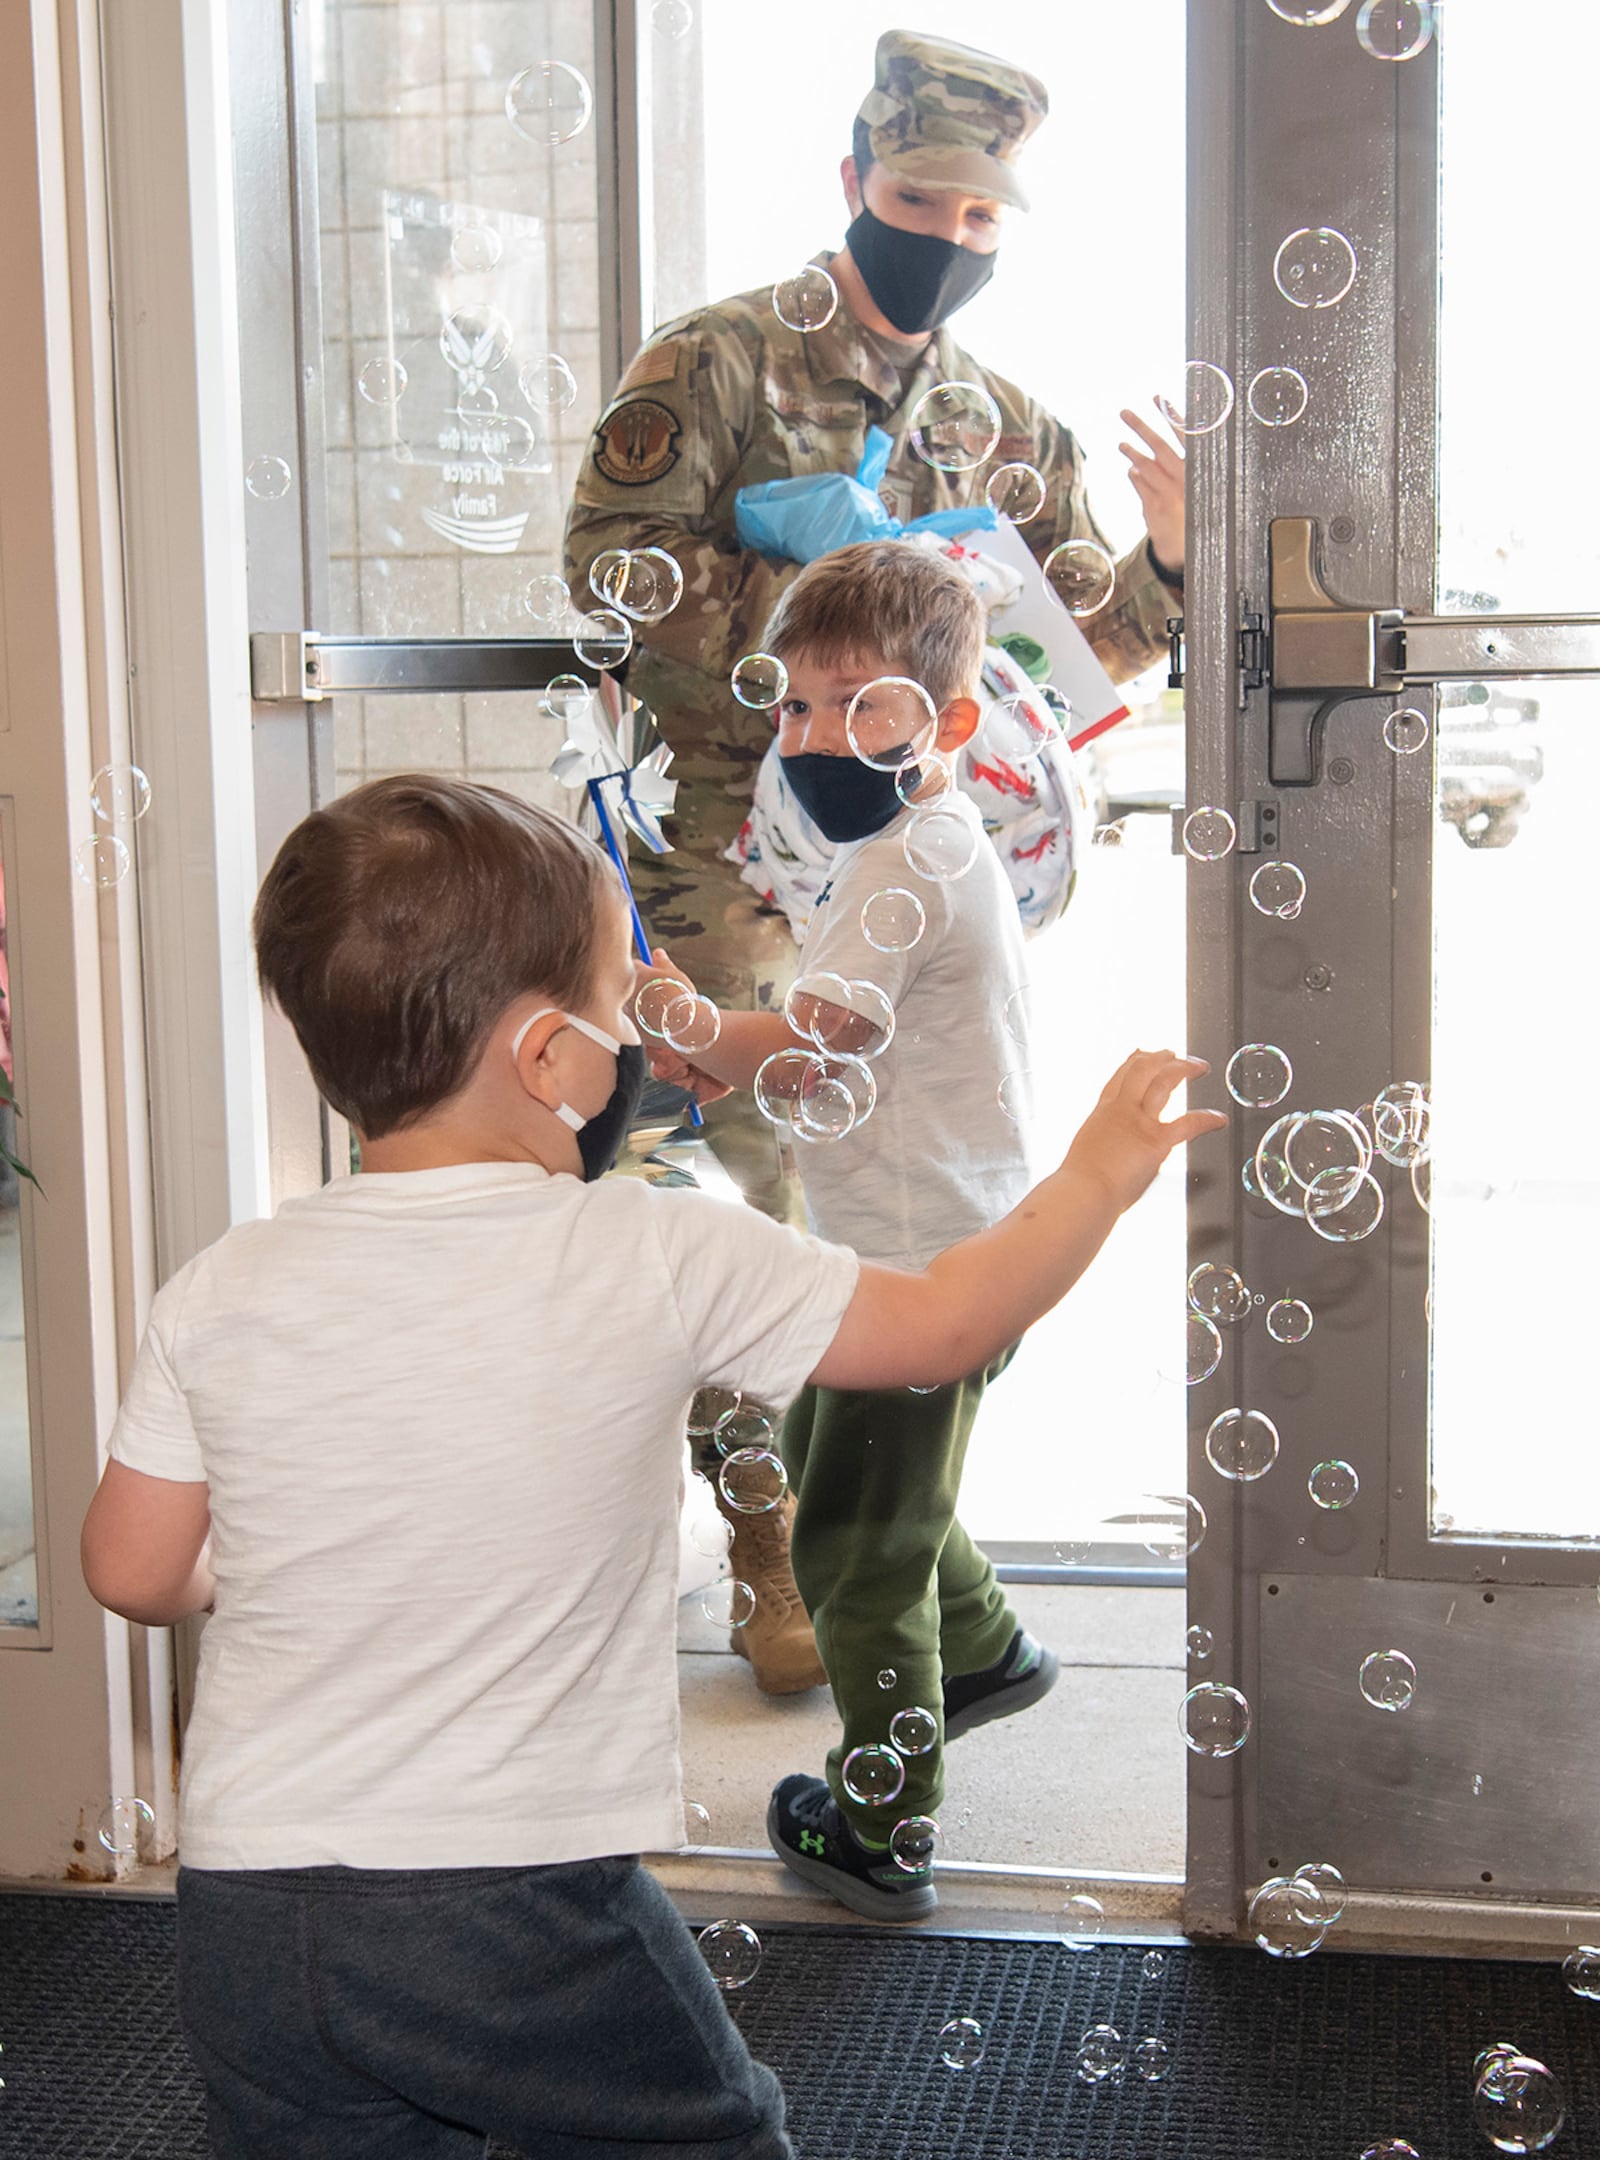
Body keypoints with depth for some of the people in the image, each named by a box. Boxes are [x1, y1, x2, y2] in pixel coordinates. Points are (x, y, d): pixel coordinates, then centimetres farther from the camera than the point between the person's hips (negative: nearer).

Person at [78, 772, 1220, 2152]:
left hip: (249, 1916, 3)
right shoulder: (660, 1260, -12)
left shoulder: (222, 1295, -5)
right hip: (526, 1912, -3)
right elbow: (945, 1326, -1)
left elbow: (135, 1573, 4)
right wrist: (1098, 1173, 15)